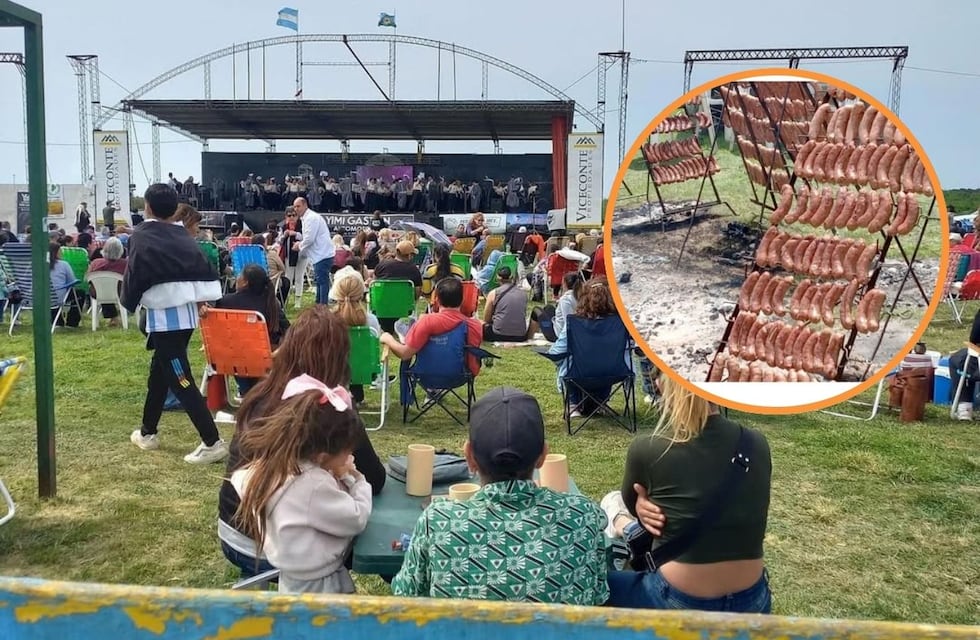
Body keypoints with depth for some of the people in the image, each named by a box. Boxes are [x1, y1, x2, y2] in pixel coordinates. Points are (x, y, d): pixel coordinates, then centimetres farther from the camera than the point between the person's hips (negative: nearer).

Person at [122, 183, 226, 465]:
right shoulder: (184, 237, 10)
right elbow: (206, 271, 6)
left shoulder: (141, 237, -7)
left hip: (164, 316, -8)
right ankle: (147, 432, 36)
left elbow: (133, 275, -9)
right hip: (187, 313, 8)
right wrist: (198, 298, 10)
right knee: (159, 371, 22)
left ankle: (212, 443, -10)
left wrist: (129, 302, 7)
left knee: (181, 381, -6)